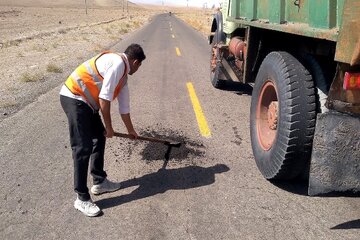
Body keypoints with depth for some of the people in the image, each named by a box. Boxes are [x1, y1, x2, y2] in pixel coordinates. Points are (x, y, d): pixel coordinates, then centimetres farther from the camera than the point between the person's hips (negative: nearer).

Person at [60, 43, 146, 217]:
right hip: (74, 99, -10)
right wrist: (109, 127, -9)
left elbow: (124, 107, 26)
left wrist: (131, 130, 36)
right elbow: (104, 98, -20)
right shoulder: (117, 63, -15)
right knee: (83, 148, -10)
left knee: (99, 138, 16)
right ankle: (82, 199, -2)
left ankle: (99, 182, 29)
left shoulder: (123, 75, 16)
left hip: (86, 102, 11)